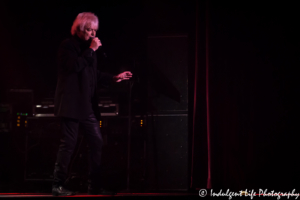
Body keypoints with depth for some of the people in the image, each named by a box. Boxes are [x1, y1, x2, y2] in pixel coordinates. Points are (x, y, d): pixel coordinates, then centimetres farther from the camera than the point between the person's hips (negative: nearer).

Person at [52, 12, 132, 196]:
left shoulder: (88, 47, 17)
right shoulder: (68, 45, -5)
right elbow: (76, 66, -20)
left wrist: (114, 78, 13)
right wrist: (91, 50, -14)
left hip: (87, 104, 8)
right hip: (71, 103, -8)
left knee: (97, 141, 4)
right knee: (69, 143, -6)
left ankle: (95, 186, 10)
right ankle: (58, 185, 4)